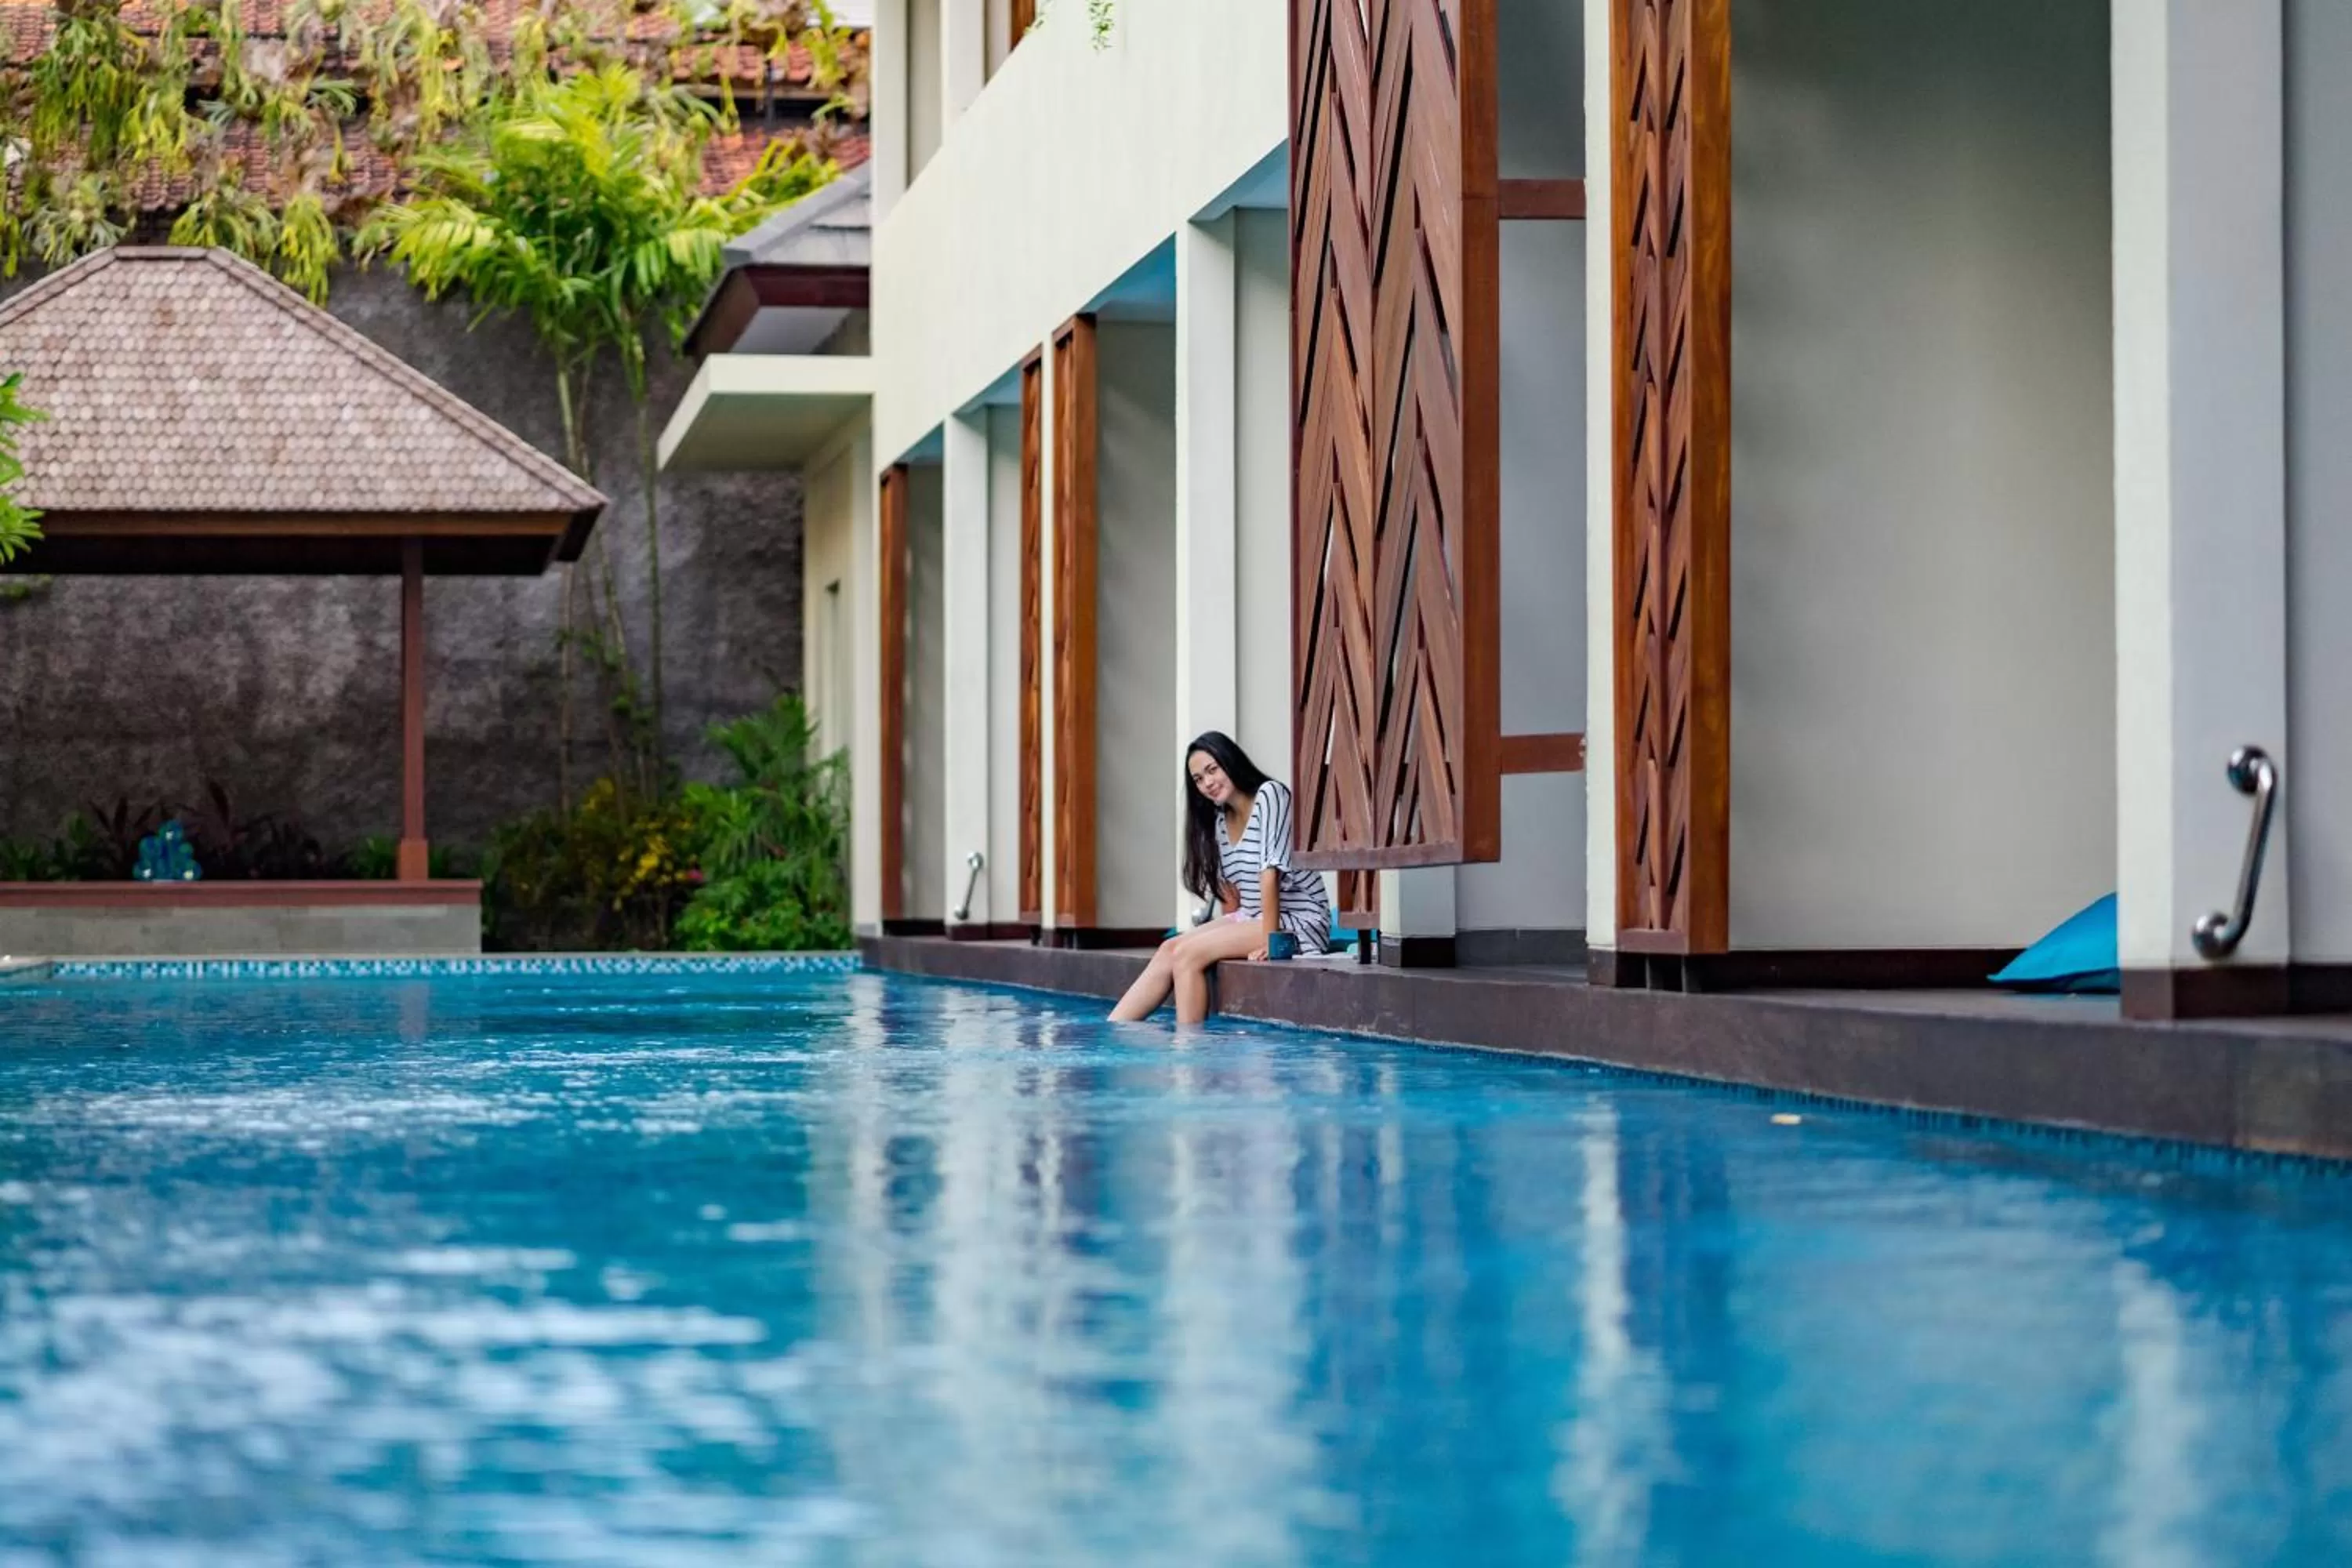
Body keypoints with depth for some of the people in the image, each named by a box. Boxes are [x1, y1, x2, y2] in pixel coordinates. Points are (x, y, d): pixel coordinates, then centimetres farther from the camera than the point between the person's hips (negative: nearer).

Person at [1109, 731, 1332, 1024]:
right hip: (1251, 920, 7)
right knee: (1170, 949, -11)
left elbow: (1271, 872, -17)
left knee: (1188, 954, -22)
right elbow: (1229, 889, 13)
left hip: (1299, 923, -7)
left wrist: (1268, 940, -22)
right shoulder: (1220, 820, 15)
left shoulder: (1269, 796, -10)